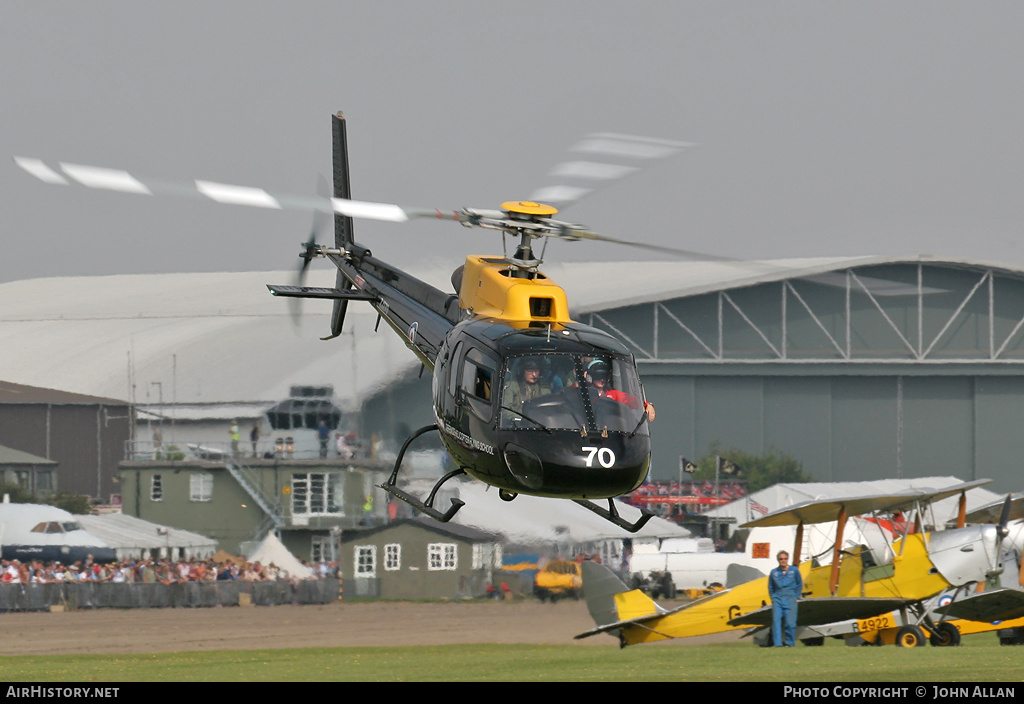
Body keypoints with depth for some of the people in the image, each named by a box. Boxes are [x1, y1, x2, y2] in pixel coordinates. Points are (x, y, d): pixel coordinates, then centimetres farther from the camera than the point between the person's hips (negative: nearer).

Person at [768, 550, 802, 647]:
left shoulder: (794, 570, 5)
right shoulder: (774, 572, 8)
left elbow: (799, 584, 14)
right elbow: (770, 587, 19)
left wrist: (796, 597, 7)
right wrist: (773, 598, 9)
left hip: (790, 599, -1)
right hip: (777, 599, 1)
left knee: (790, 623, -7)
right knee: (776, 621, -10)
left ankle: (790, 643, 5)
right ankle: (777, 644, -11)